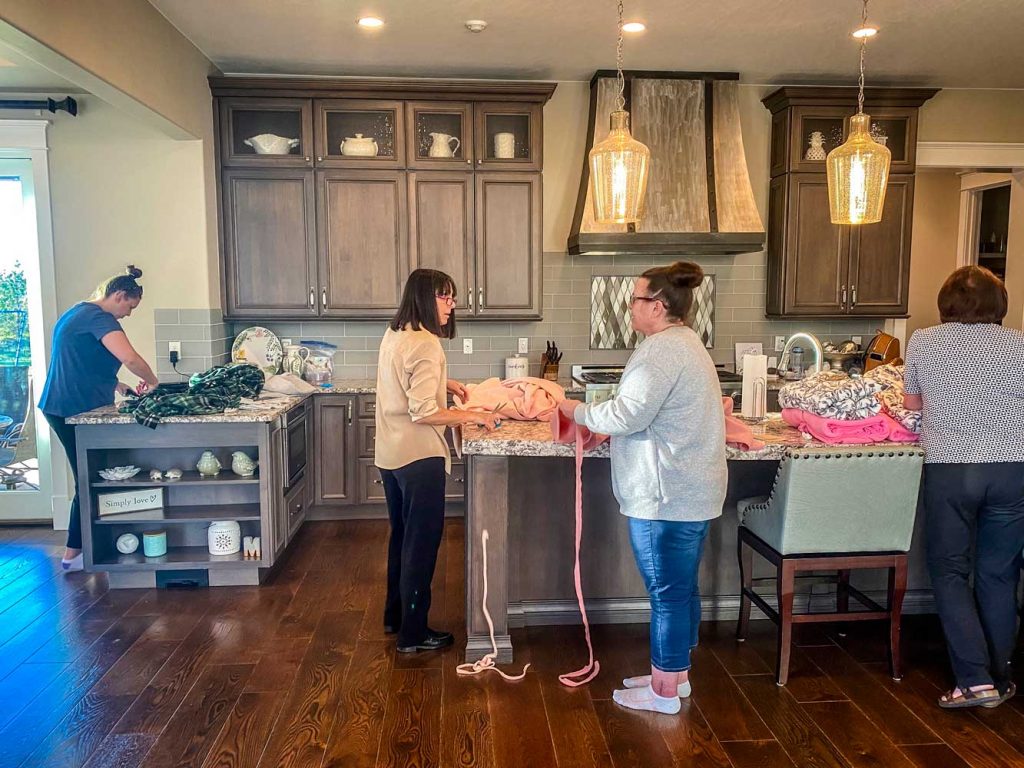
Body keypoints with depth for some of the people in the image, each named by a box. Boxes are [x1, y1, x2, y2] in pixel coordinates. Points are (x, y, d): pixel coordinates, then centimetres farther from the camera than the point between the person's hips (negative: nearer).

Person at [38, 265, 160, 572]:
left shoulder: (78, 313, 17)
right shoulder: (98, 317, -15)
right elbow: (130, 358, -30)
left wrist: (119, 387, 16)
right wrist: (152, 382, -12)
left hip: (61, 406, 10)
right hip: (77, 409, -10)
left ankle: (84, 544, 21)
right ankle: (73, 554, 9)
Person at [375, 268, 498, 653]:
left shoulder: (394, 334, 8)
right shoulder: (426, 345, -21)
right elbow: (423, 412, -24)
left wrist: (444, 383, 15)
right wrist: (472, 416, -16)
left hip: (390, 454, 10)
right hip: (419, 456, -10)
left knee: (402, 535, 21)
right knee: (422, 542, 3)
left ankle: (395, 615, 35)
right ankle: (413, 633, 14)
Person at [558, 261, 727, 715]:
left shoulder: (662, 350, -18)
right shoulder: (685, 342, 16)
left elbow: (627, 415, -23)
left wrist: (578, 412, -8)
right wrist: (606, 429, 13)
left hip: (666, 497, -11)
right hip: (692, 490, 11)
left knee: (668, 592, 2)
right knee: (682, 588, 19)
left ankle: (664, 691, 17)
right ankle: (676, 675, 33)